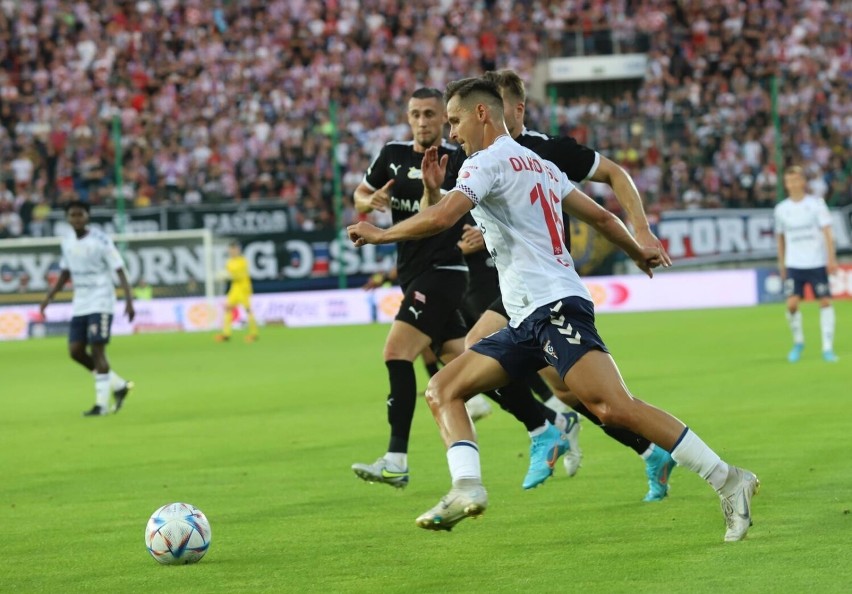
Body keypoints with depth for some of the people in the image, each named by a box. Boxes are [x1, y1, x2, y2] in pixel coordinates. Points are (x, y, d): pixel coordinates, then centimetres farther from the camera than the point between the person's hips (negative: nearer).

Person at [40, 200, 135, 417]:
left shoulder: (101, 240, -11)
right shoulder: (67, 243, 8)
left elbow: (120, 271, -12)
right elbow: (65, 274, 21)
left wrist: (129, 300, -22)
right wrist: (48, 298, 15)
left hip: (101, 303, -7)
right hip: (80, 304, 7)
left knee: (97, 350, -11)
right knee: (76, 350, 1)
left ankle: (102, 404, -6)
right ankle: (119, 385, 17)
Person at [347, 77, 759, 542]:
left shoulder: (487, 162, -5)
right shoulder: (539, 164, 23)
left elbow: (439, 219, -19)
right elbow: (600, 215, 28)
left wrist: (378, 234, -4)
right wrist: (639, 253, 45)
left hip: (553, 308, -10)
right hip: (528, 322, 10)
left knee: (616, 409, -21)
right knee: (442, 390, 7)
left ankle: (727, 481, -21)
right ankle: (466, 486, -13)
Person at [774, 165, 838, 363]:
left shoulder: (816, 204, -1)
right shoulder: (781, 209, 6)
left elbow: (827, 232, -3)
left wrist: (831, 258, -12)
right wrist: (781, 265, 13)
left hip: (817, 263, -1)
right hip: (794, 265, 1)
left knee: (825, 302, -6)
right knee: (792, 303, -11)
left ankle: (827, 348, 0)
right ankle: (798, 342, 10)